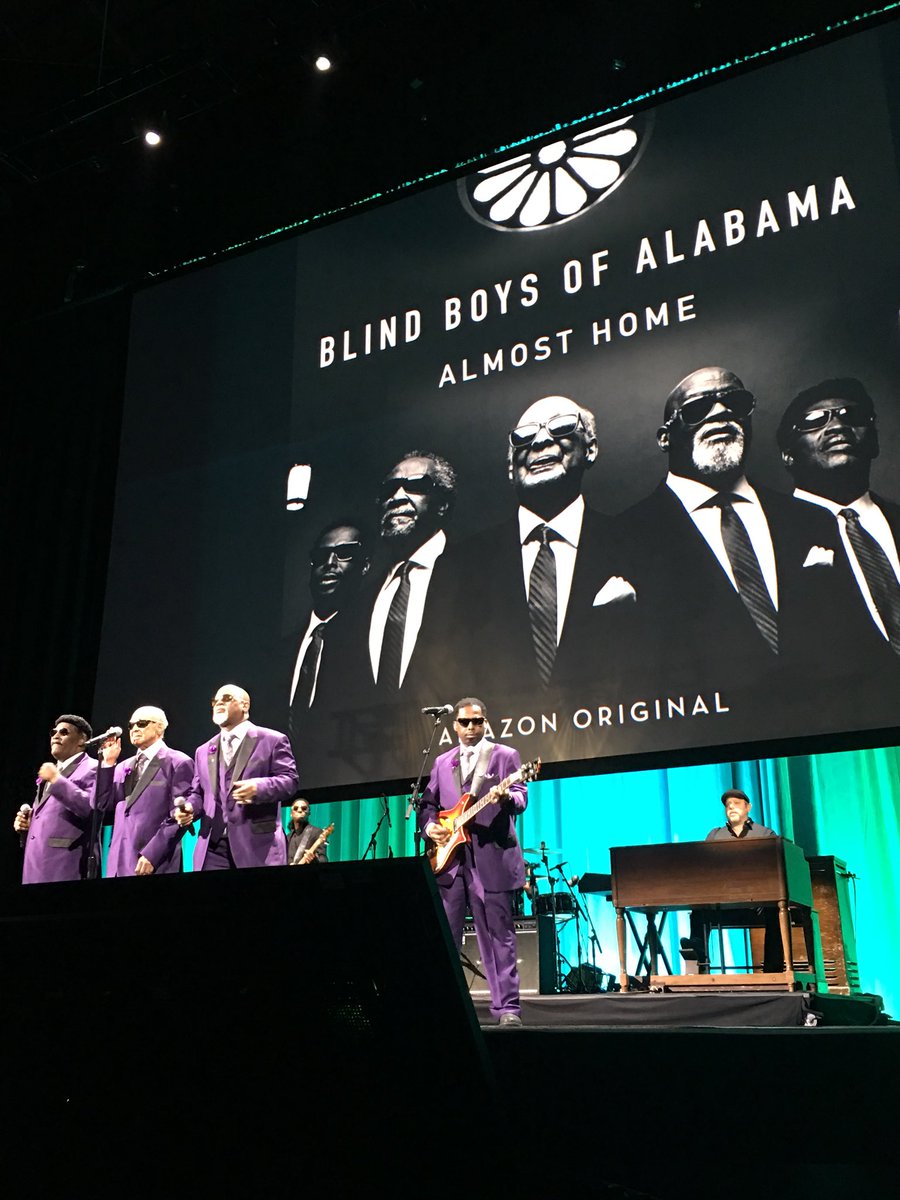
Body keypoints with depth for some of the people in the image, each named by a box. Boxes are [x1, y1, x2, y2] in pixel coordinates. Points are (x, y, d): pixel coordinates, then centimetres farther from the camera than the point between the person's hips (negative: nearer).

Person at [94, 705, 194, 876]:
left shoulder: (178, 763, -2)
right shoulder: (123, 767, 20)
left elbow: (178, 817, -10)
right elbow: (103, 804, 9)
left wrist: (151, 855, -18)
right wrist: (108, 763, 4)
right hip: (119, 863, 6)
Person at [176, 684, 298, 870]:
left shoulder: (272, 740, 6)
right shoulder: (204, 751, 23)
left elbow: (290, 780, -2)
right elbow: (197, 792, 23)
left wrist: (258, 787, -20)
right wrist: (189, 808, 0)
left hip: (258, 844, -4)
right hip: (213, 847, 5)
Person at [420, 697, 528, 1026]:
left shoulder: (506, 755, 5)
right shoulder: (442, 762, 17)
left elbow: (521, 798, -5)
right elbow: (428, 804, 19)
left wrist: (507, 796, -28)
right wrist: (429, 826, -1)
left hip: (491, 858, -4)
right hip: (450, 857, 4)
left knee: (498, 935, 0)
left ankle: (507, 1007, 6)